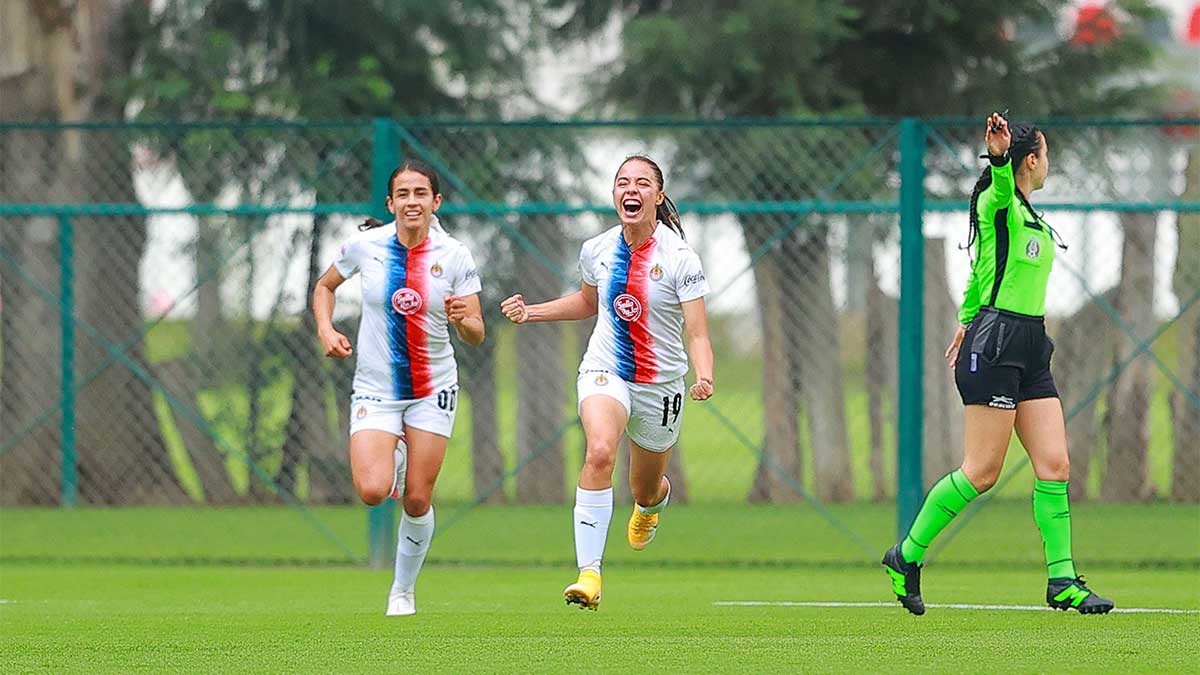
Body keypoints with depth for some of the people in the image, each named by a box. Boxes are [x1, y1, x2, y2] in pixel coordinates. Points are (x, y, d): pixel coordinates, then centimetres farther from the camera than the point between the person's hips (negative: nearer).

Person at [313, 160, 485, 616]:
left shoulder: (454, 256, -8)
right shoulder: (366, 245, -7)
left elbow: (476, 335, -6)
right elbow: (324, 287, 12)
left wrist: (463, 319, -28)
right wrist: (326, 330, -5)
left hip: (433, 389, 0)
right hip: (375, 388, 0)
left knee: (417, 500, -1)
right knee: (372, 491, -18)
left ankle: (403, 591, 22)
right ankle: (394, 458, 20)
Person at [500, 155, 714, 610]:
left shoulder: (680, 259, -13)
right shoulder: (597, 251, -2)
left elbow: (698, 333, -16)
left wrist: (704, 378, -36)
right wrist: (530, 312, 7)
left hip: (661, 384, -1)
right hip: (605, 371, 1)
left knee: (645, 493, 16)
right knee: (600, 451, -31)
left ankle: (653, 502, 59)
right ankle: (589, 573, -36)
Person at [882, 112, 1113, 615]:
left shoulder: (1030, 216, 18)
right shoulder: (998, 203, -9)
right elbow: (1001, 187, -34)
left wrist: (968, 320, 39)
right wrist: (999, 157, -55)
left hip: (1030, 349, 9)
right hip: (994, 347, -9)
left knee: (1054, 465, 0)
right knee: (981, 471, -7)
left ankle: (1062, 581, 1)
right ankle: (906, 557, 7)